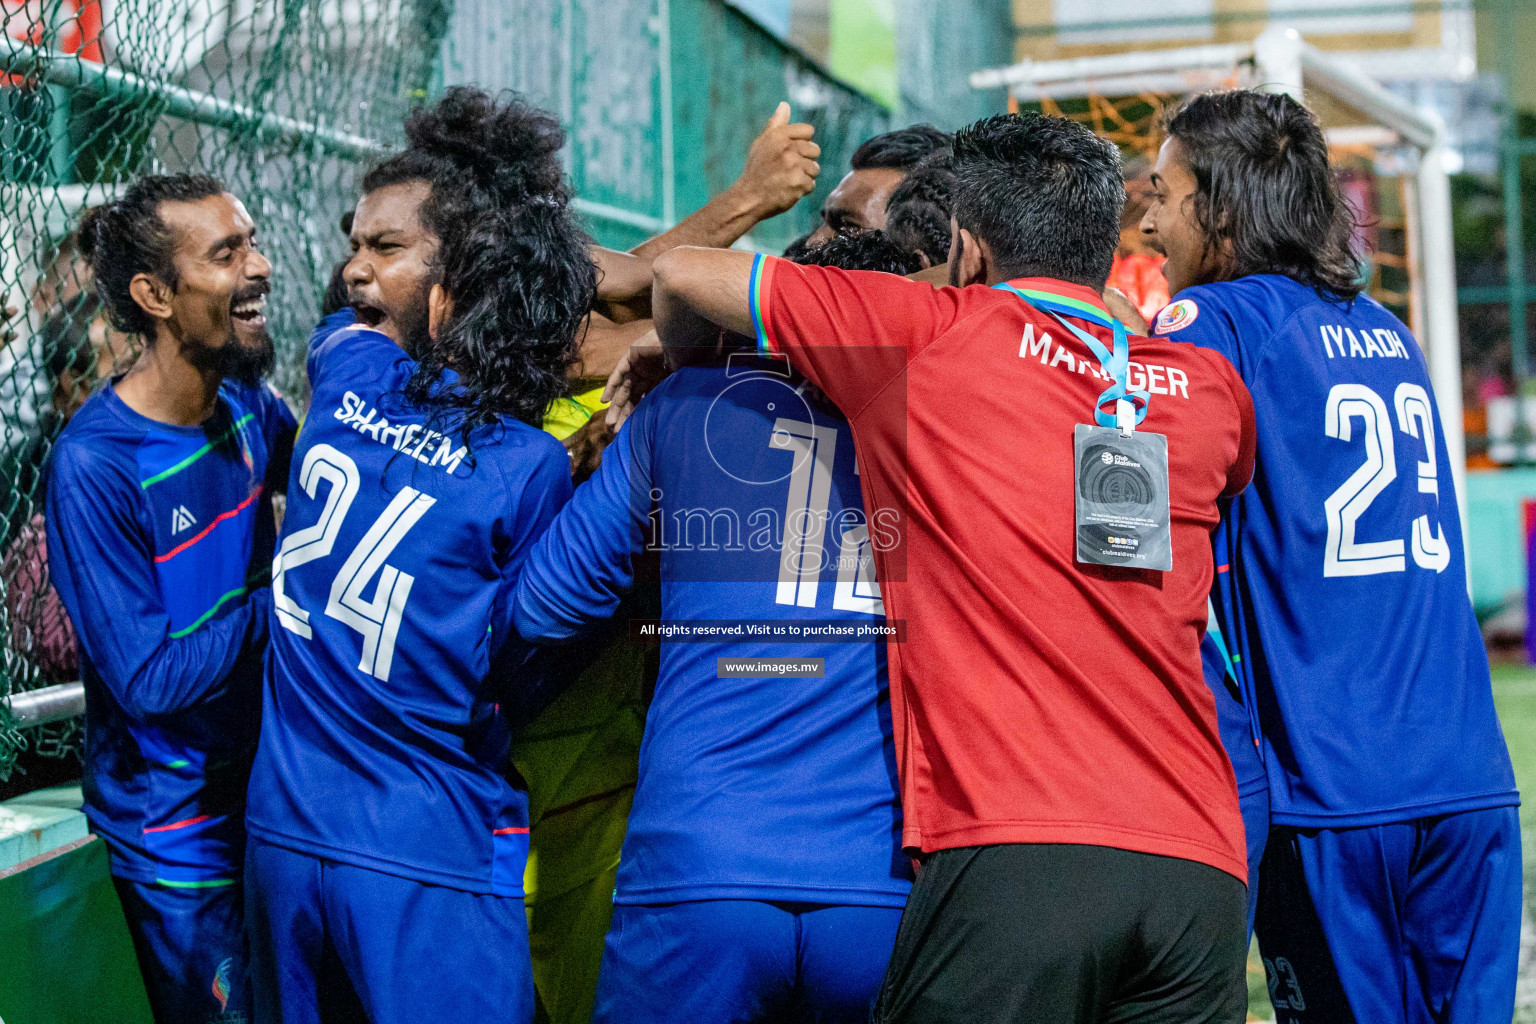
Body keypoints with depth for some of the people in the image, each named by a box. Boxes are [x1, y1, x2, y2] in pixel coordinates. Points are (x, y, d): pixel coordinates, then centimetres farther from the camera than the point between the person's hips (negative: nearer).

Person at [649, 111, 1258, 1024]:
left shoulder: (928, 336, 5)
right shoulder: (1207, 386, 15)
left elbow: (684, 273, 14)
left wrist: (678, 364, 36)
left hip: (1011, 854, -4)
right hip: (1202, 868, 4)